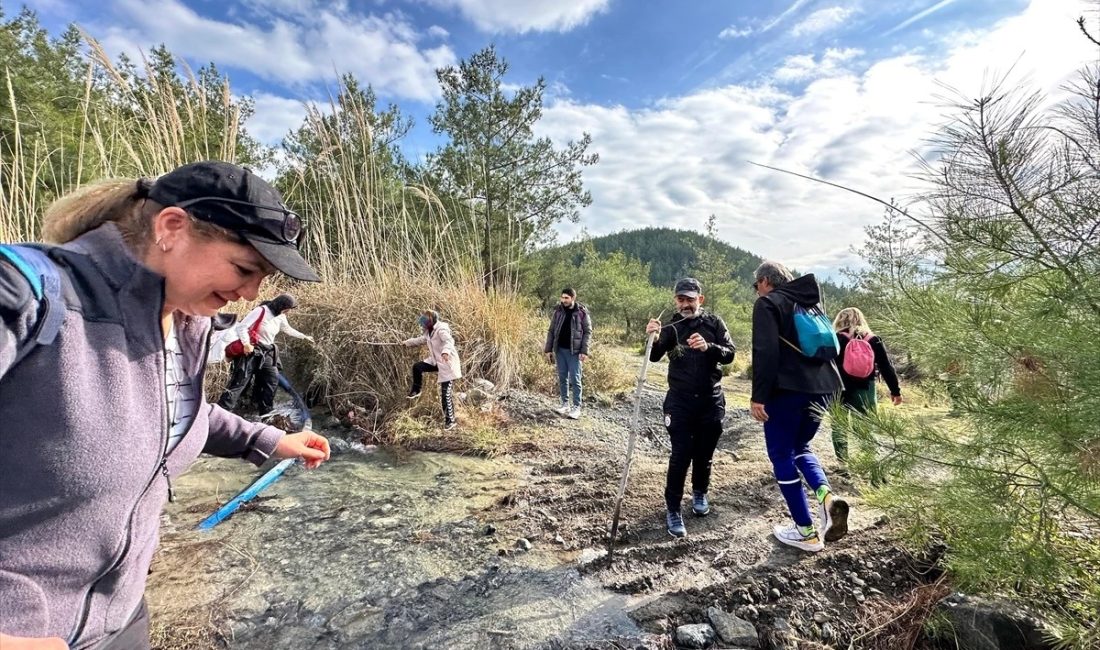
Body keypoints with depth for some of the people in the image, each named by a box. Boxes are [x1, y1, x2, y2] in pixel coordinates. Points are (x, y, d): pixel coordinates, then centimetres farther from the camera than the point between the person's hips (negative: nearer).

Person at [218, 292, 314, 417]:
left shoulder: (281, 317, 8)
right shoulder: (261, 311, -17)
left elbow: (288, 330, 27)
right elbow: (241, 326, -19)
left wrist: (305, 337, 33)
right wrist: (246, 344, -23)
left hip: (266, 353, 8)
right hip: (250, 351, -8)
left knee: (272, 380, 7)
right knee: (238, 383, -9)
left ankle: (266, 413, 18)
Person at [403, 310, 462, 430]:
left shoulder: (441, 329, -20)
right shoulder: (429, 331, 8)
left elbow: (449, 341, -39)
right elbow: (421, 339, 30)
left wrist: (445, 351, -60)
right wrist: (407, 342, 39)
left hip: (447, 363, -8)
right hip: (436, 361, 8)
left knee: (446, 393, -7)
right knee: (417, 367, -1)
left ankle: (450, 420, 3)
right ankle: (416, 391, 21)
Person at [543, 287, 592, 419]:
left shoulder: (582, 312, -7)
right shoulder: (558, 311, 3)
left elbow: (588, 332, -6)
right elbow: (551, 331, 7)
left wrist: (584, 351, -13)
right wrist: (548, 349, 2)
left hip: (574, 351, -4)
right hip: (560, 350, 4)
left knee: (575, 379, -1)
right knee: (562, 378, 10)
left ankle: (576, 407, 8)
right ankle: (565, 404, 22)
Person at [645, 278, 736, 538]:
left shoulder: (714, 323, 0)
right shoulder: (671, 327, 0)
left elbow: (730, 354, -8)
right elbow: (654, 356, -13)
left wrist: (709, 347, -28)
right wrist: (652, 338, -35)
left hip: (711, 400, 1)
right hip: (680, 401, -1)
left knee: (704, 453, 14)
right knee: (680, 455, -6)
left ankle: (700, 493, 39)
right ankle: (672, 509, 7)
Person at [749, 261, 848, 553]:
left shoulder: (768, 303, -6)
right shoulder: (813, 302, 18)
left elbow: (765, 353, -17)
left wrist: (758, 397, -16)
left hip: (787, 389, -8)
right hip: (821, 388, 8)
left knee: (782, 455, 6)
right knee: (800, 447, 24)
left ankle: (806, 532, 11)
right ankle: (826, 496, -1)